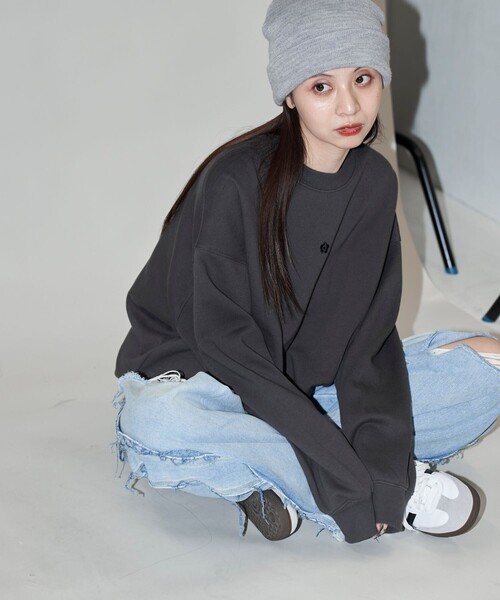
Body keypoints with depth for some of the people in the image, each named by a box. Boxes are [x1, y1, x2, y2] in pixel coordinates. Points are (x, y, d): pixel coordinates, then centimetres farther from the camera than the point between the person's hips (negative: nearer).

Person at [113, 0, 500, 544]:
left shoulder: (375, 183, -4)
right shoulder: (236, 181, -22)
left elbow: (368, 334, -5)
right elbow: (227, 346, -23)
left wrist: (378, 453, -23)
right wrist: (349, 475, -28)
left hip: (312, 387, 5)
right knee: (155, 429, -40)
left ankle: (264, 470, -17)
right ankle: (404, 487, -26)